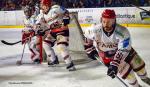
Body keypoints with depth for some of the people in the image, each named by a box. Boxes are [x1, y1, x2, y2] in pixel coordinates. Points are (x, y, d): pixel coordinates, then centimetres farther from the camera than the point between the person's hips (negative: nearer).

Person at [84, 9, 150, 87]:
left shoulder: (122, 32, -36)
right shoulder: (95, 30, -31)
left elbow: (123, 50, -37)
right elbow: (87, 35, -7)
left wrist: (114, 64, -46)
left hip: (122, 48, 1)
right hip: (107, 55, -1)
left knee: (138, 63, 13)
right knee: (125, 71, -11)